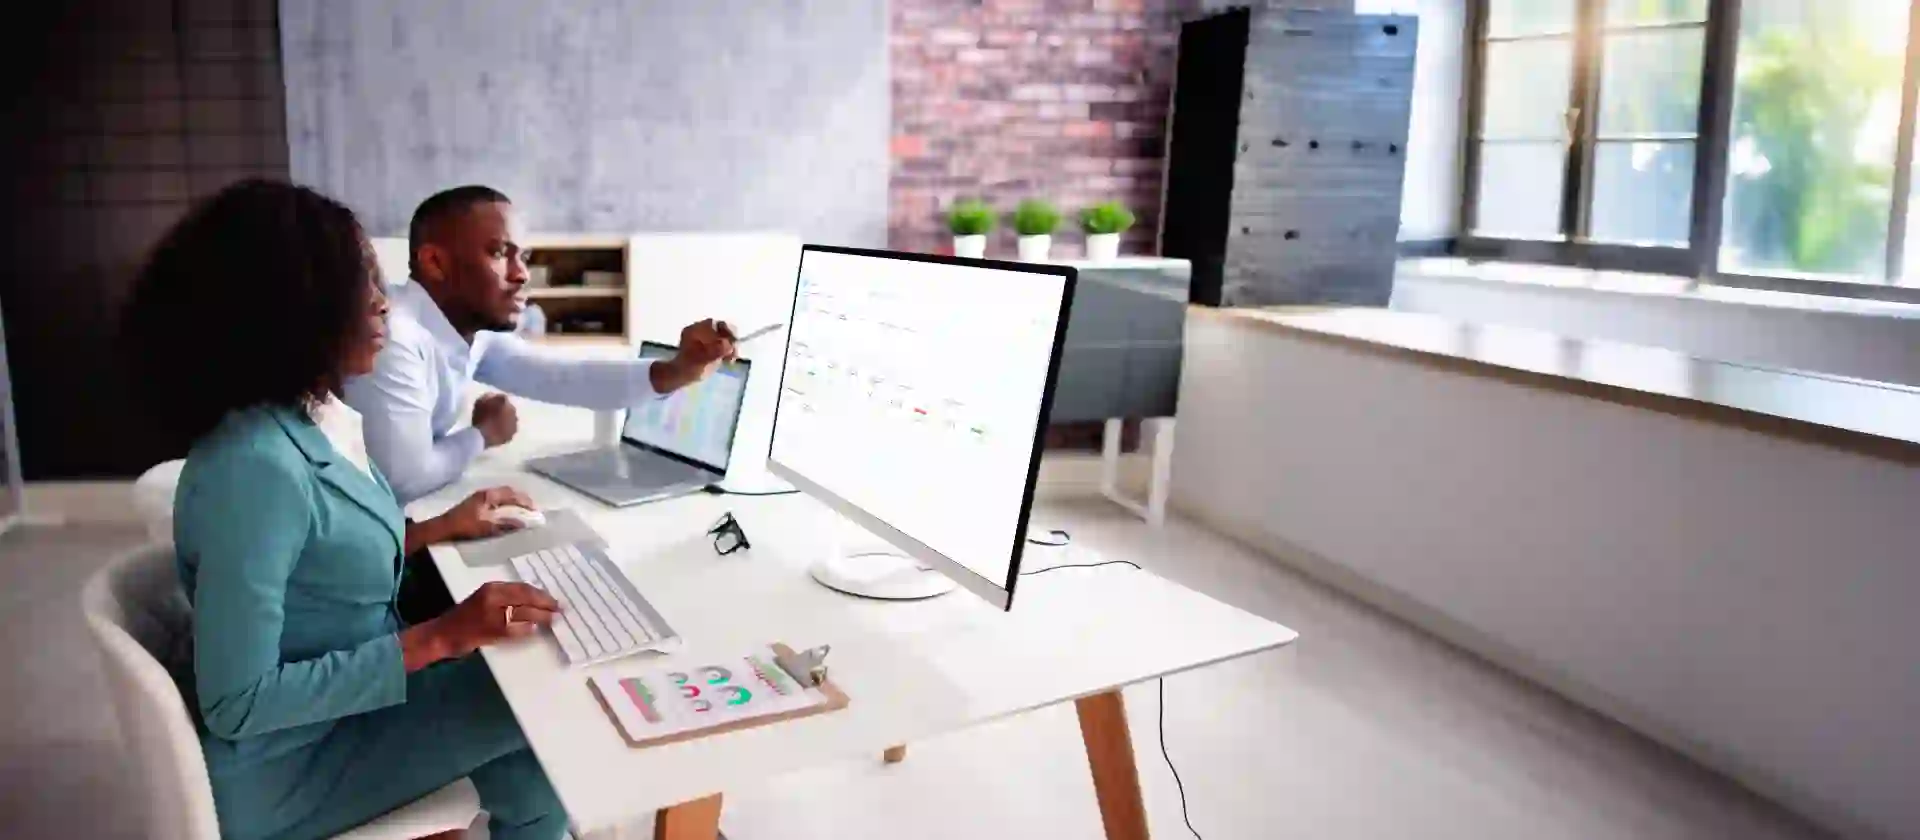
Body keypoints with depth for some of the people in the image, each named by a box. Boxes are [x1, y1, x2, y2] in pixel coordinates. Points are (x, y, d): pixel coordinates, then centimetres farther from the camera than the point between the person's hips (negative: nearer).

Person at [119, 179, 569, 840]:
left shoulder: (314, 418, -2)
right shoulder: (254, 466, -30)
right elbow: (237, 703, -28)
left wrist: (439, 528, 4)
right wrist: (442, 637, -29)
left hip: (349, 694, 8)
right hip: (288, 762, -8)